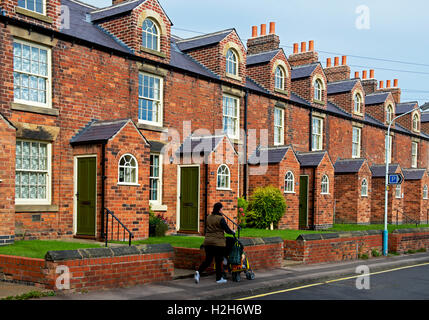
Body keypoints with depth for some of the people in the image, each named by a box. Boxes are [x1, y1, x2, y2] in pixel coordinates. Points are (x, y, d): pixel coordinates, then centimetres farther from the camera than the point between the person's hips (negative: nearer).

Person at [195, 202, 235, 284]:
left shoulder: (208, 218, 9)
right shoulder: (221, 219, -11)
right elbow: (227, 230, -8)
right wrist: (233, 232, 11)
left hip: (208, 242, 6)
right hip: (218, 243, -6)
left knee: (208, 260, 10)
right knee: (218, 261, 6)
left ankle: (198, 272, -11)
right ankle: (219, 278, 15)